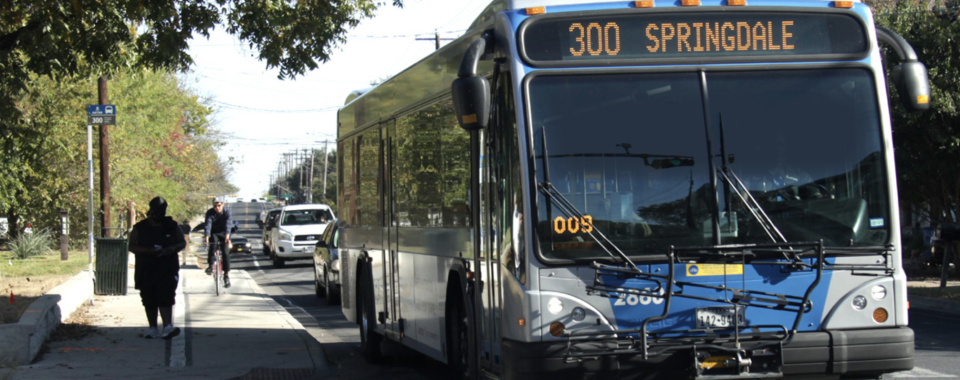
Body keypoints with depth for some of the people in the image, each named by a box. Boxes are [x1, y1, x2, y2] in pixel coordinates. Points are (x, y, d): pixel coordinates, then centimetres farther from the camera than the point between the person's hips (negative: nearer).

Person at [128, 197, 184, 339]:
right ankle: (153, 329, 17)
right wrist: (148, 250, -17)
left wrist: (173, 249, -11)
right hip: (146, 270, 1)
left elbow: (182, 243, 11)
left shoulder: (172, 226, 7)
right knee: (149, 301, 6)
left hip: (168, 269, -1)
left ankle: (168, 327, -22)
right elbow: (132, 246, 1)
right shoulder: (140, 228, 4)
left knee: (165, 298, -15)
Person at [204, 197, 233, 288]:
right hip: (214, 233, 0)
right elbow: (208, 225, -29)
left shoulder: (227, 212, -18)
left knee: (225, 253, -13)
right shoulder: (210, 213, -16)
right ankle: (210, 265, -24)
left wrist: (227, 237, -50)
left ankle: (226, 275, -5)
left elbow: (228, 224, -33)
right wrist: (206, 237, -44)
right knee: (212, 244, -33)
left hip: (223, 234, 0)